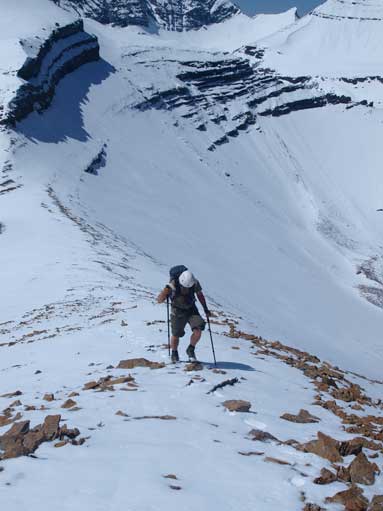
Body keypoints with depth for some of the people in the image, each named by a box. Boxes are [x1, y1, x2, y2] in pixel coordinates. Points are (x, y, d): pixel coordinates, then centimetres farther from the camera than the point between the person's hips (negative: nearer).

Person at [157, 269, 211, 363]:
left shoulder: (195, 284, -19)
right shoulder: (173, 285, -27)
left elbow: (199, 294, 3)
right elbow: (159, 300, -28)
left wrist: (205, 309, 7)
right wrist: (165, 291, -47)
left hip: (191, 310, 2)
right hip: (178, 312, -2)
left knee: (198, 330, -17)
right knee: (176, 335, 4)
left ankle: (191, 350, 9)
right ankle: (174, 353, 35)